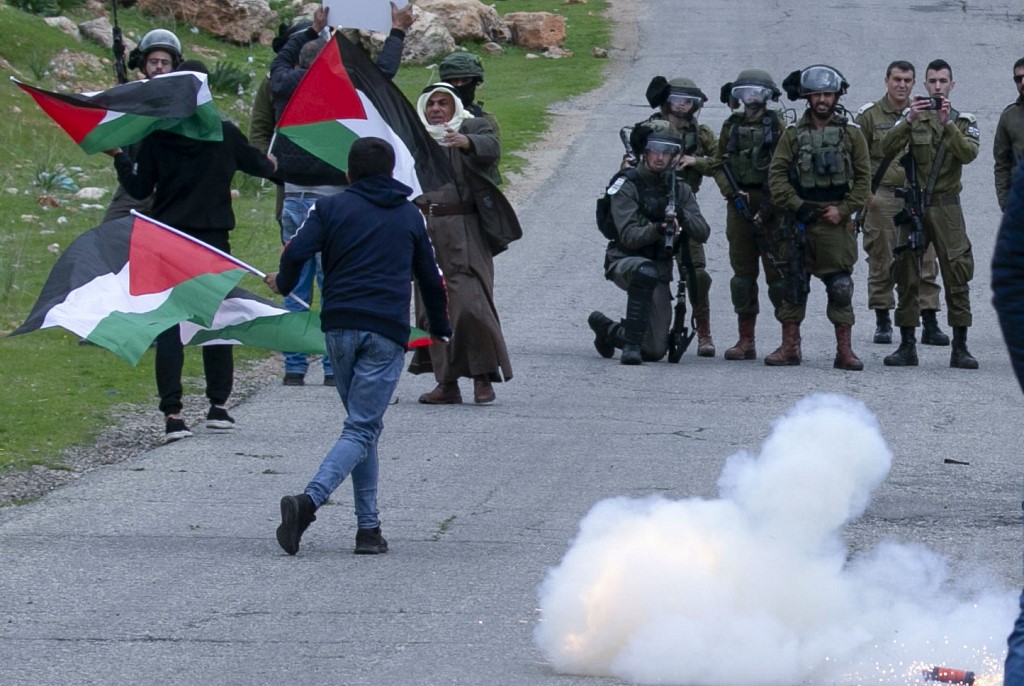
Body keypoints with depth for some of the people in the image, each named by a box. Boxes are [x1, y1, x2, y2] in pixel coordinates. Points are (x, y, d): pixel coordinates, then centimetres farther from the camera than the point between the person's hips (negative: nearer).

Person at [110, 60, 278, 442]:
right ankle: (218, 406, 17)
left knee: (169, 326, 0)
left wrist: (118, 157, 14)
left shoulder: (156, 138, -5)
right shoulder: (225, 134, -3)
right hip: (213, 239, 0)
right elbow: (259, 165, 14)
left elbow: (140, 189, -1)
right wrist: (272, 165, 37)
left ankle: (172, 414, -9)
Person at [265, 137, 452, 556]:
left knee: (363, 424, 15)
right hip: (387, 332, -1)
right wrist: (440, 329, 39)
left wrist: (283, 284, 16)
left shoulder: (331, 208, 8)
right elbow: (430, 278, 24)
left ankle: (368, 526, 9)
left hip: (339, 325, 1)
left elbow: (296, 253, -6)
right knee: (361, 429, -5)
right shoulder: (410, 216, 16)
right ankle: (311, 499, -29)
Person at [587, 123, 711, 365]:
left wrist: (682, 216, -23)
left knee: (655, 351, 5)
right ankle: (630, 345, -34)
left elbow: (703, 233, -3)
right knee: (646, 272, -43)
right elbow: (628, 235, -18)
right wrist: (657, 230, -37)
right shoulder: (628, 185, -9)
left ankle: (606, 328, 35)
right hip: (625, 261, -5)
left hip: (661, 268, 5)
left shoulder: (680, 188, 6)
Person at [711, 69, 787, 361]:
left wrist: (768, 206, -12)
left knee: (778, 271, -5)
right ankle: (746, 341, 12)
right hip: (739, 206, 4)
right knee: (743, 273, 6)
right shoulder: (731, 127, 11)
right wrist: (733, 193, -3)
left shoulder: (778, 126, -2)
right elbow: (718, 165, 14)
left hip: (771, 207, -4)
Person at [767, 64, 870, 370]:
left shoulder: (851, 133, 5)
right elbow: (777, 174, 2)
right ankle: (790, 347, 11)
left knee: (840, 286, -2)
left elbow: (863, 177, 5)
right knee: (794, 285, 4)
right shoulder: (793, 134, 6)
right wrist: (796, 206, -10)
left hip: (837, 221, -1)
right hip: (801, 219, 1)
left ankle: (844, 350, 2)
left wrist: (843, 209, -6)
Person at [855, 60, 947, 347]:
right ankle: (883, 322, 10)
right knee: (881, 262, 2)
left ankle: (930, 323, 1)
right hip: (882, 198, -2)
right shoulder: (870, 115, 3)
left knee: (925, 261, -2)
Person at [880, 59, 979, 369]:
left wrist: (947, 123, -25)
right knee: (907, 276, 2)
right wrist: (909, 120, -25)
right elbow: (888, 147, -10)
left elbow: (968, 154, -13)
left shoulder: (964, 121, 6)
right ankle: (907, 346, 8)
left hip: (947, 207, -1)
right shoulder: (913, 118, 7)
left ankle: (960, 347, -1)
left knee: (957, 276, -5)